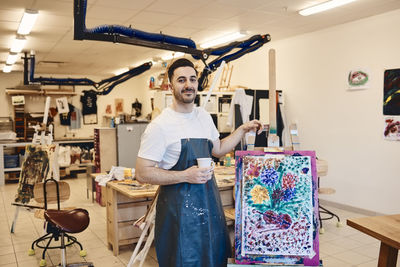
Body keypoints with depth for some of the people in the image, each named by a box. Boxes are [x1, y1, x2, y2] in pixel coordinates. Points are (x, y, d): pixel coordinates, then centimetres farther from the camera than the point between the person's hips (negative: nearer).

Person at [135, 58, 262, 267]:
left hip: (209, 200, 7)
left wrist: (242, 130, 12)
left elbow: (217, 149, 21)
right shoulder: (159, 126, -16)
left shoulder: (204, 116, 7)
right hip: (179, 206, -6)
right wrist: (185, 176, -24)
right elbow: (142, 173, -17)